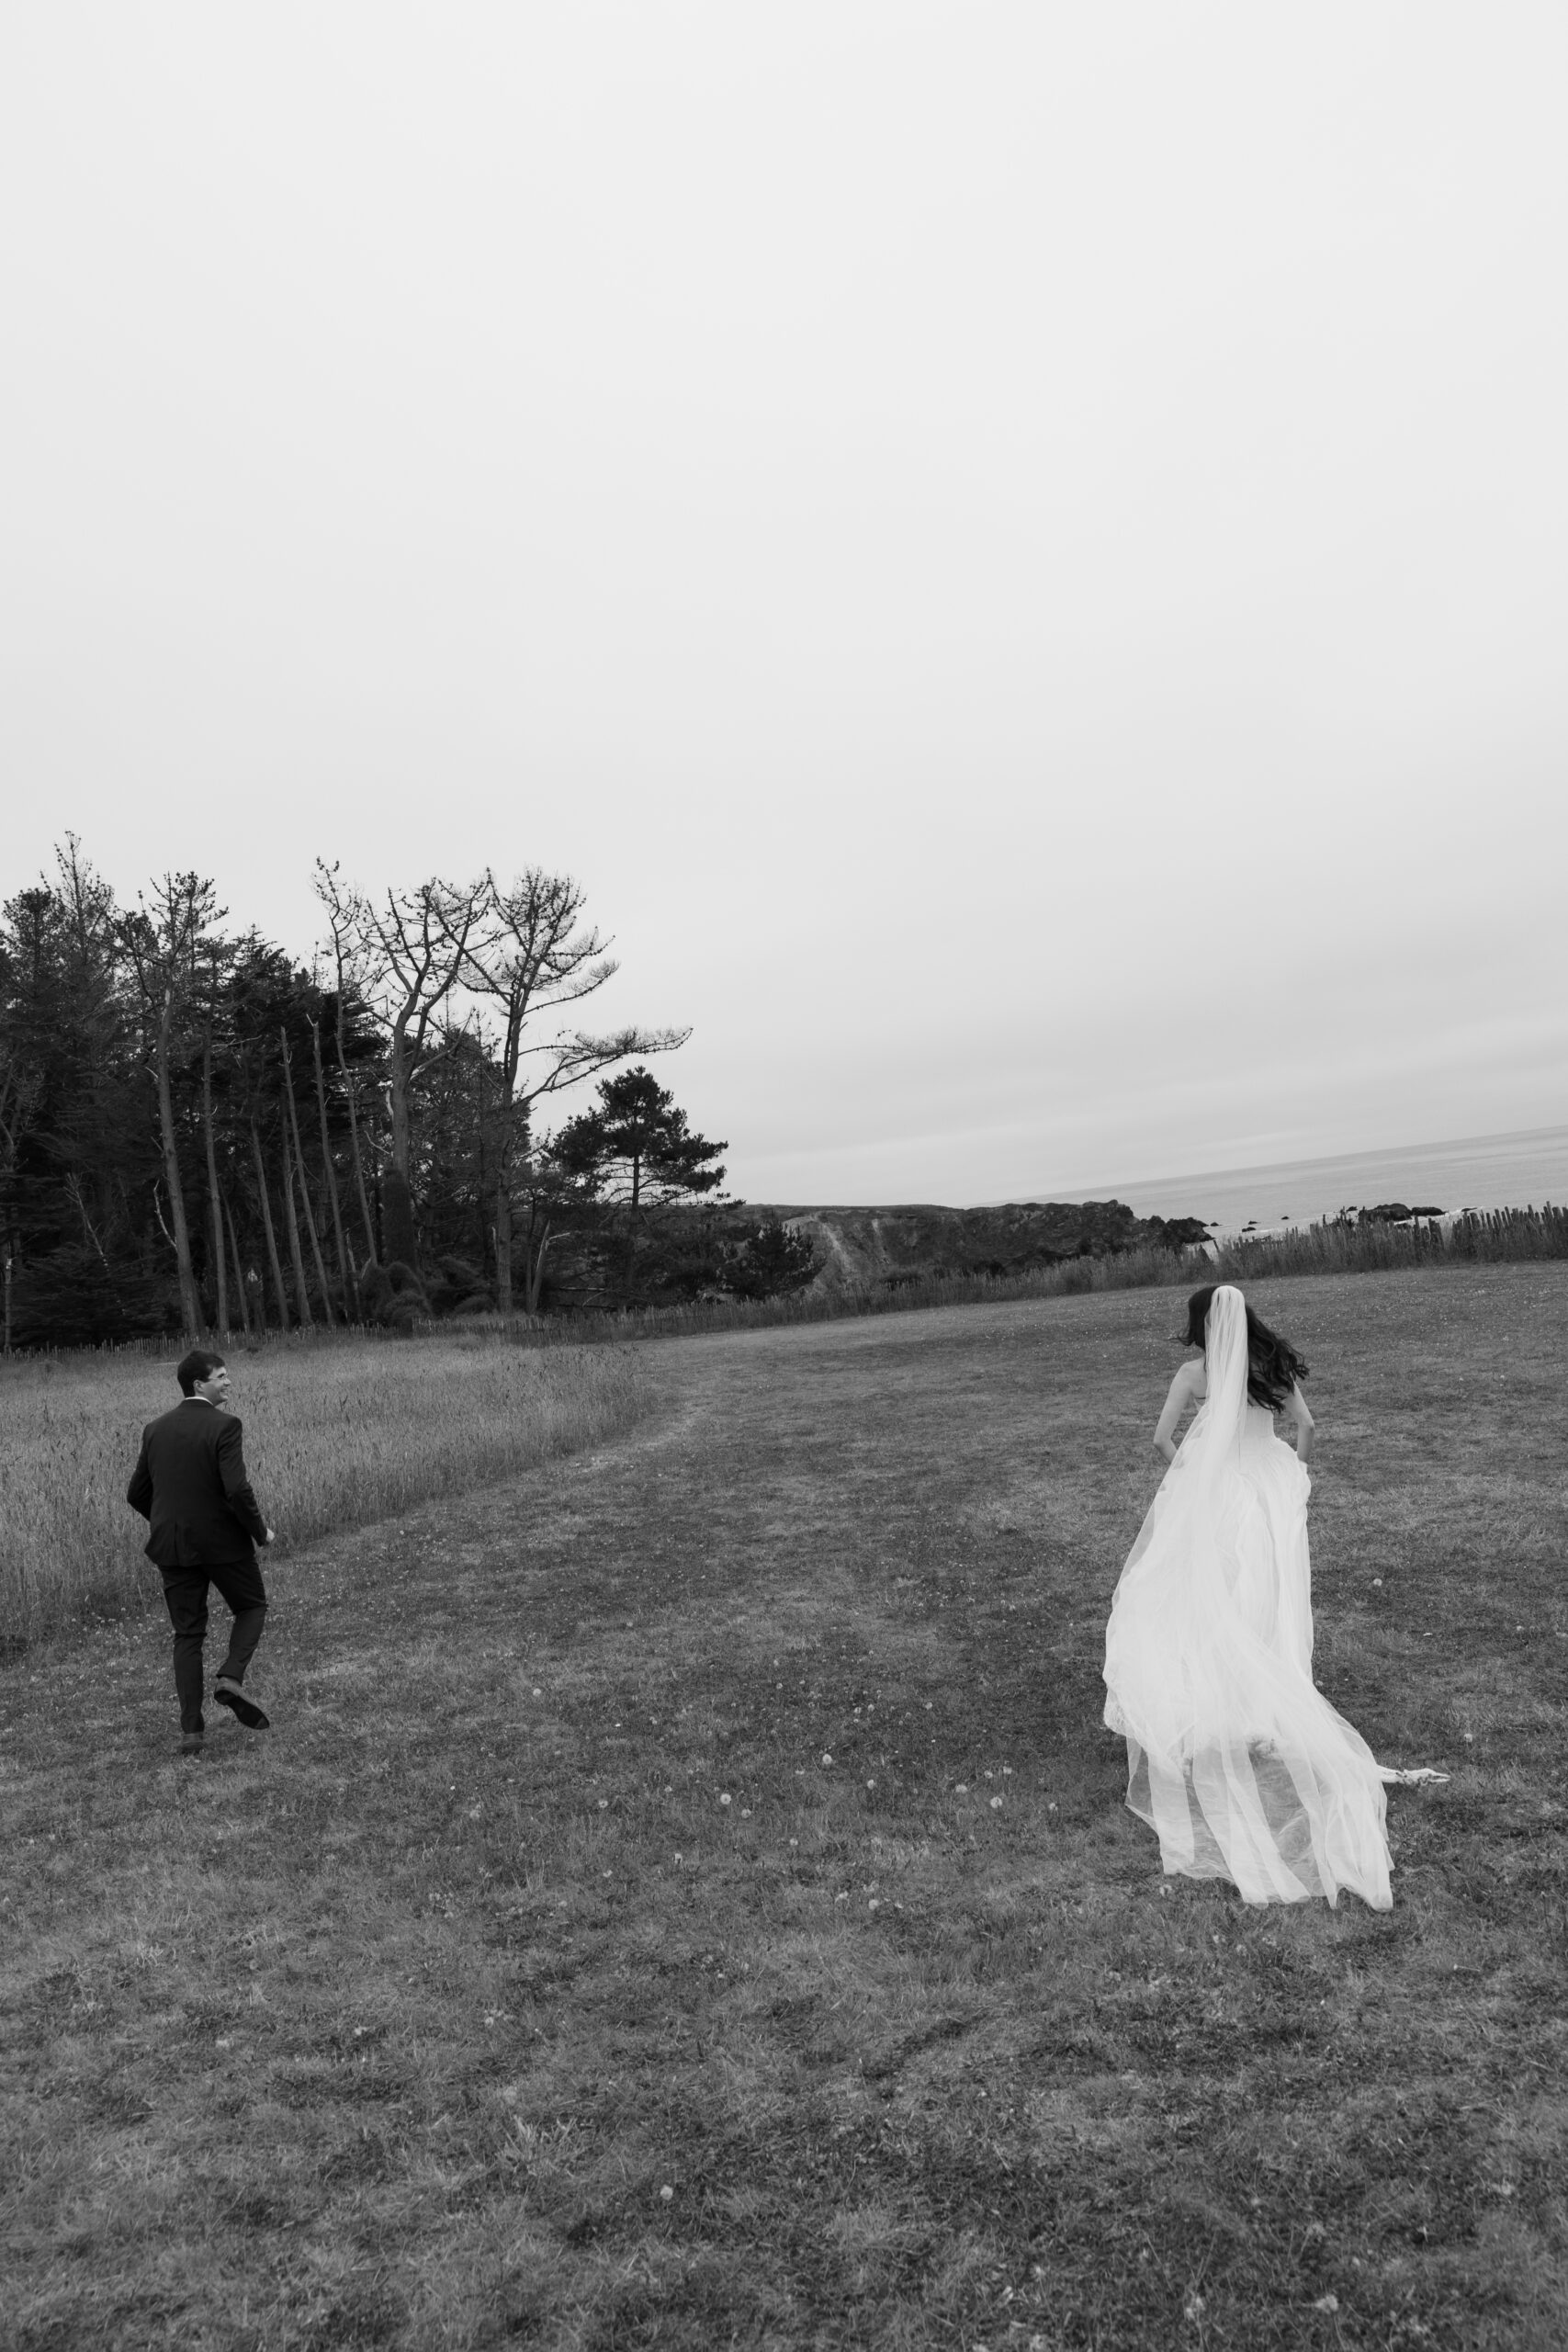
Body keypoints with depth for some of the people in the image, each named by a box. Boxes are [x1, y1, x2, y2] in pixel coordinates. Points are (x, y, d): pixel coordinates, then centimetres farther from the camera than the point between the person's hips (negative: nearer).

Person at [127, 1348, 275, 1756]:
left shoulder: (156, 1430, 5)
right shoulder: (224, 1425, -14)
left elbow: (136, 1494, 10)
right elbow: (237, 1490, -22)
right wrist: (260, 1531, -7)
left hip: (172, 1545, 5)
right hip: (223, 1541, -5)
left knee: (187, 1635, 12)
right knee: (252, 1606, 19)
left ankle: (191, 1729, 10)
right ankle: (231, 1677, -3)